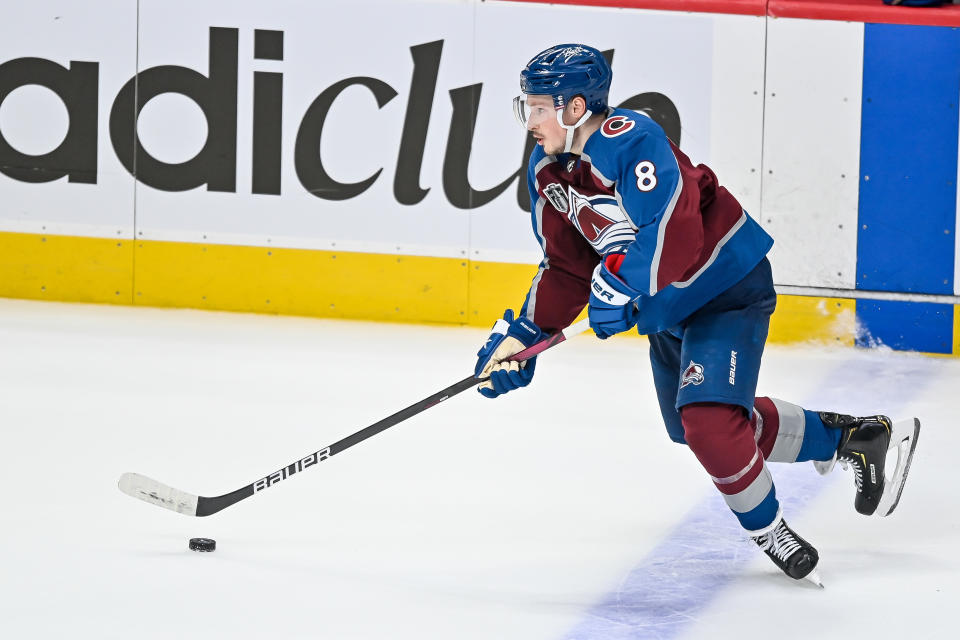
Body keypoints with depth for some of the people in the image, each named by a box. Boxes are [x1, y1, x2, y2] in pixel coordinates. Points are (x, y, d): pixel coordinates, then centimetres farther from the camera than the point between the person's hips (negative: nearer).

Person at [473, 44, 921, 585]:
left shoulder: (631, 141, -28)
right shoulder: (548, 169, -1)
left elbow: (675, 233, -38)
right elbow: (567, 268, 5)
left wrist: (619, 283, -44)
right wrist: (523, 334, -3)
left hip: (730, 287, -10)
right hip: (664, 306, 10)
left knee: (709, 420, -24)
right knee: (693, 427, 20)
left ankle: (771, 533, 0)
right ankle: (849, 438, 34)